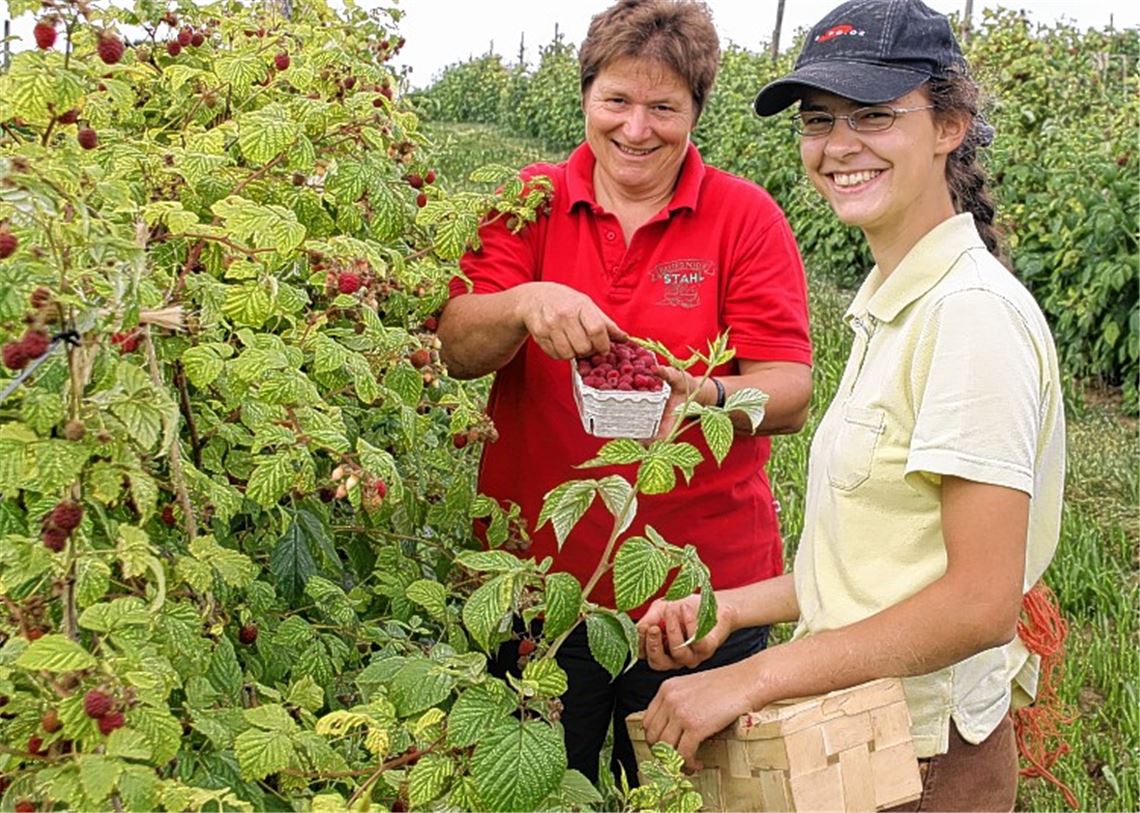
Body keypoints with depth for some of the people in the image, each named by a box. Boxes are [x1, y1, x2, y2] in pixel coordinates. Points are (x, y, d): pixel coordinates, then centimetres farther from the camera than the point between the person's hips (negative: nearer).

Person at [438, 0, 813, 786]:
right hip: (538, 579, 1)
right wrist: (524, 305, -29)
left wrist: (703, 397, -29)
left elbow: (791, 393, -8)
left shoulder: (747, 218, -3)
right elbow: (457, 350, -8)